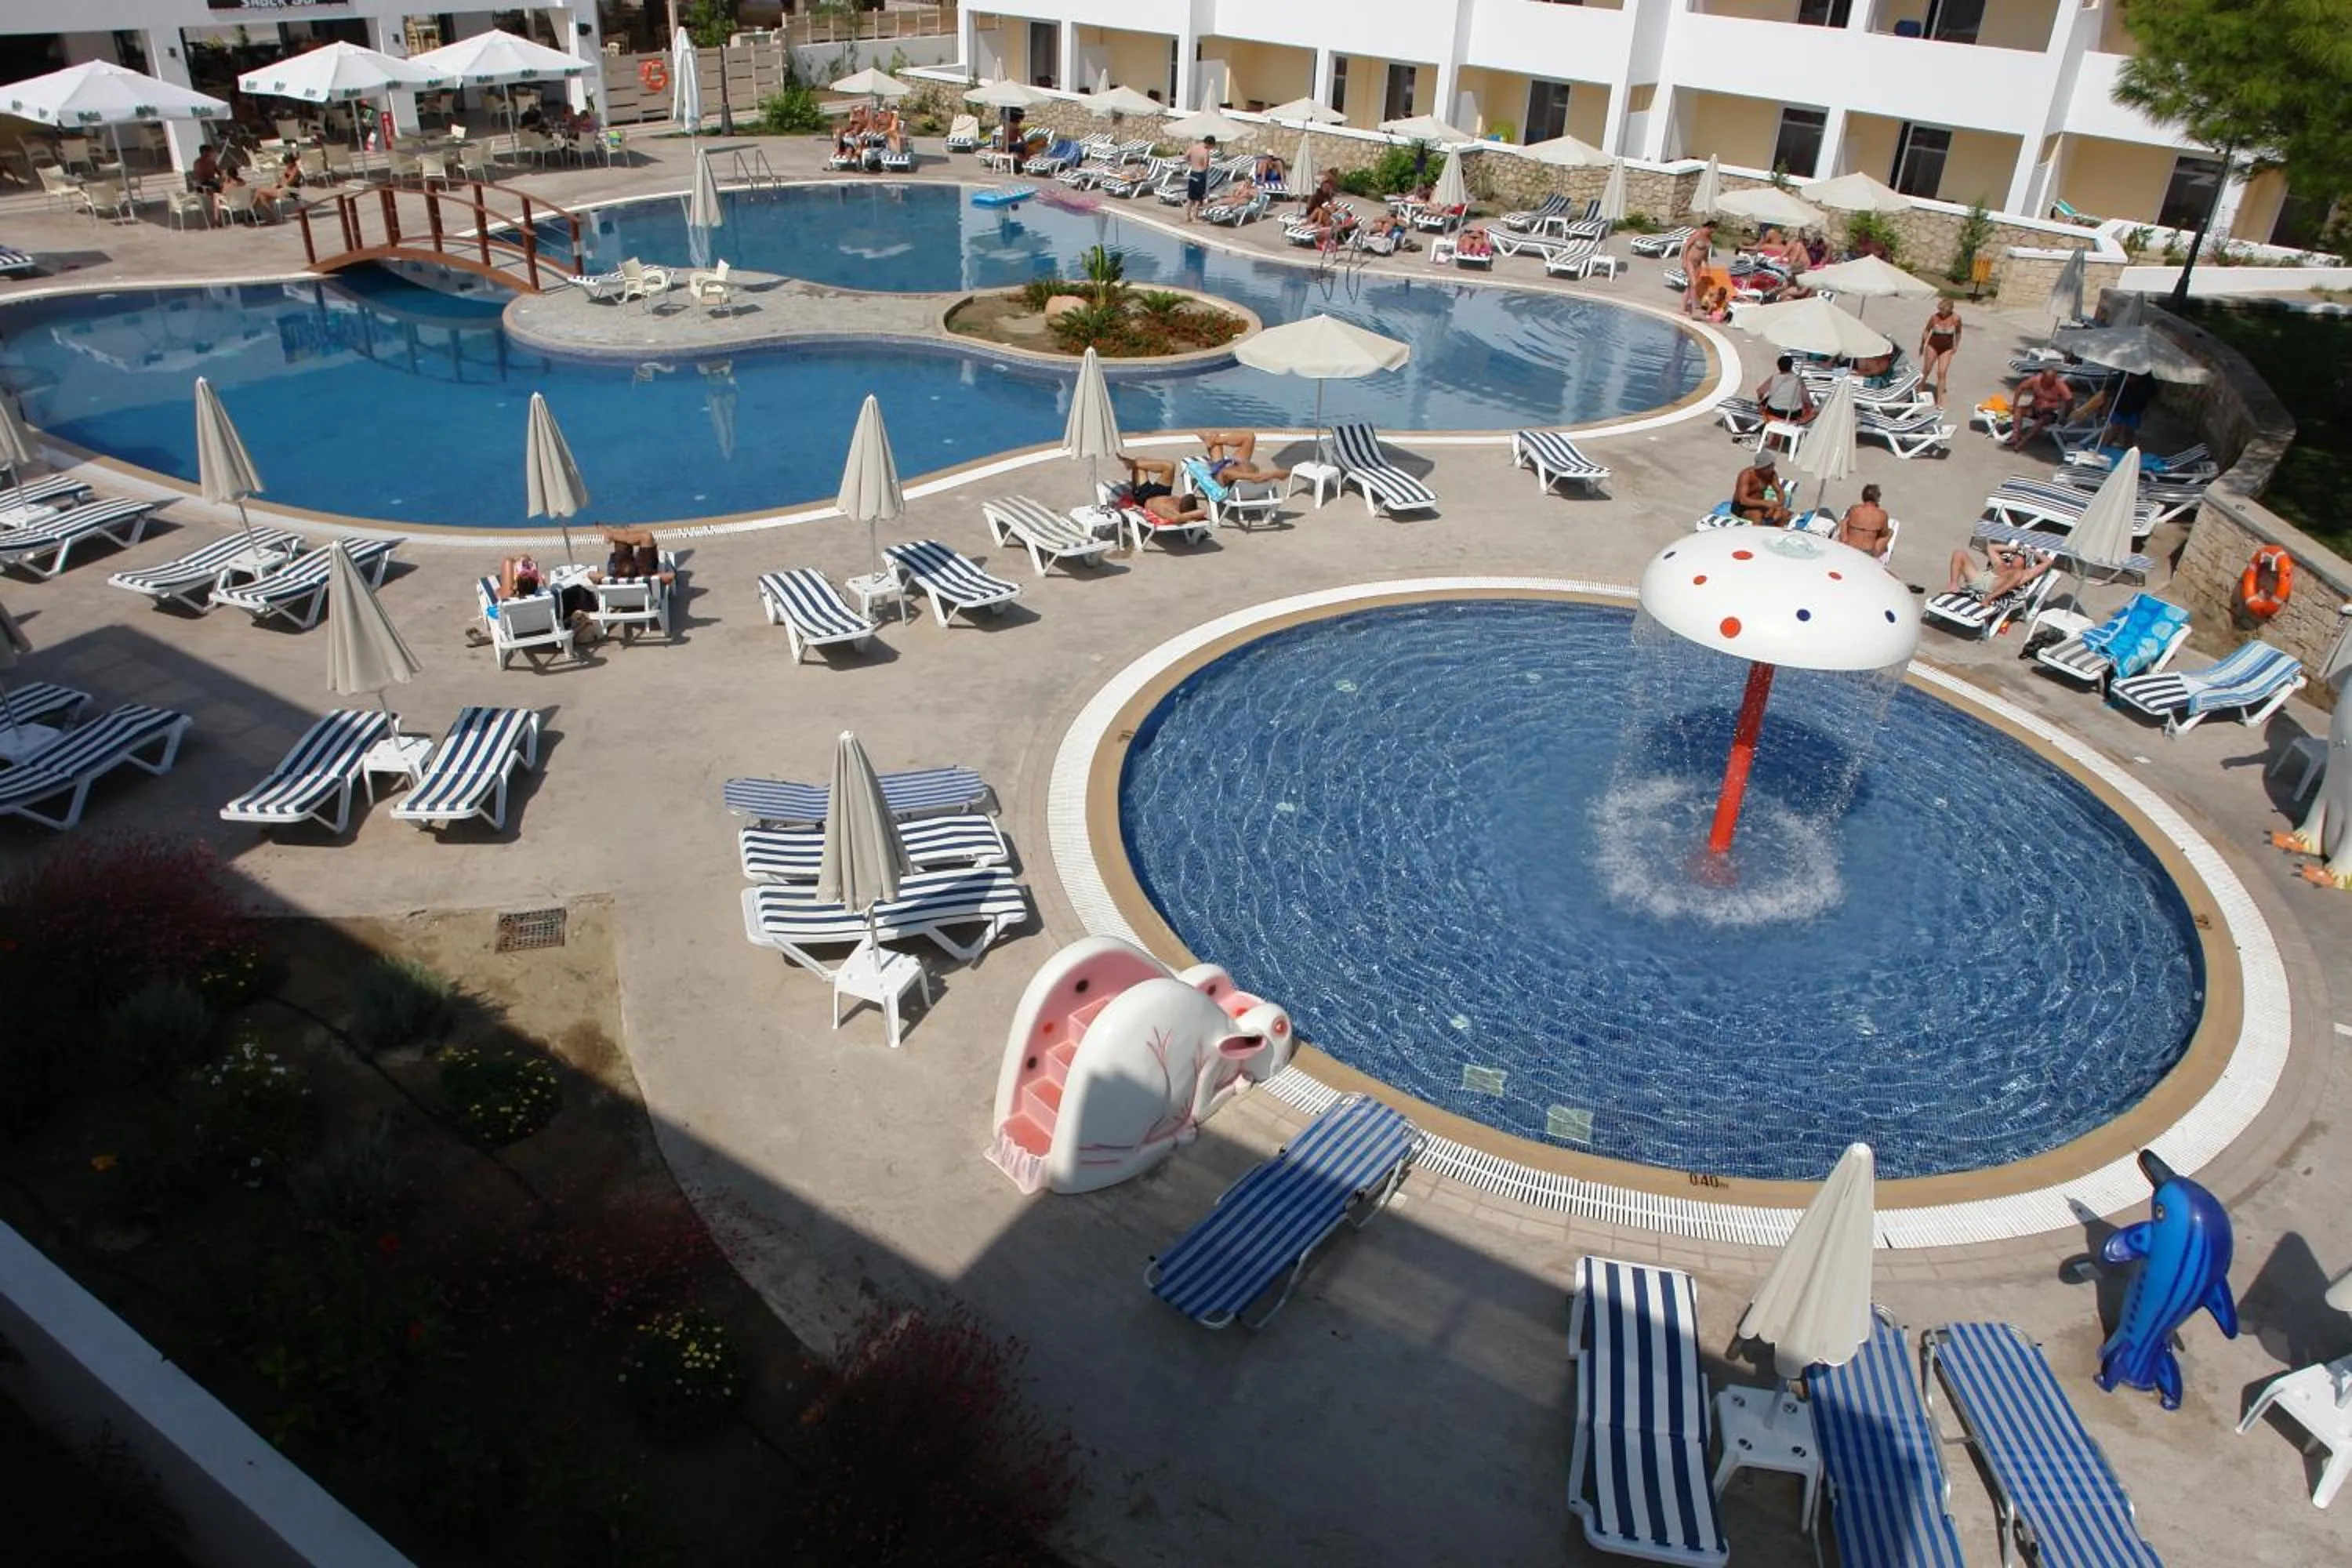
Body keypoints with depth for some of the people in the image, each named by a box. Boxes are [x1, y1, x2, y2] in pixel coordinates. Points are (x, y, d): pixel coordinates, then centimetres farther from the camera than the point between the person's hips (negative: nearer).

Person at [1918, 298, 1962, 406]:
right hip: (1933, 346, 0)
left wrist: (1956, 346, 12)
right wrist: (1922, 345, 7)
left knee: (1942, 373, -8)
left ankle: (1939, 400, -2)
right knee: (1926, 371, 13)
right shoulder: (1935, 318, -15)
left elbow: (1958, 332, 5)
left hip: (1947, 349, 0)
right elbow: (1927, 330, 2)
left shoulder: (1956, 318, -14)